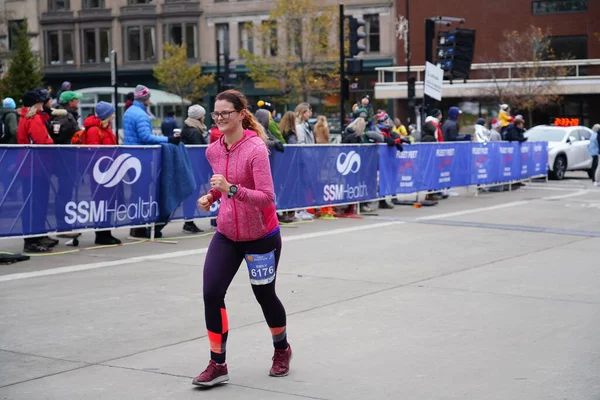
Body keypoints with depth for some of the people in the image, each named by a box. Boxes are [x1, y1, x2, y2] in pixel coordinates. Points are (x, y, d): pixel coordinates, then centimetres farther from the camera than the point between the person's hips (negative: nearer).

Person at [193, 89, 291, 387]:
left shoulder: (255, 148, -20)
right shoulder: (213, 150, -1)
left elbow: (267, 196, -26)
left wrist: (232, 189, -37)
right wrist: (210, 196, 0)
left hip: (261, 236, -5)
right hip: (226, 234, 5)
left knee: (264, 295, 11)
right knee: (211, 293, -10)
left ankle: (282, 350, 39)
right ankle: (217, 365, 2)